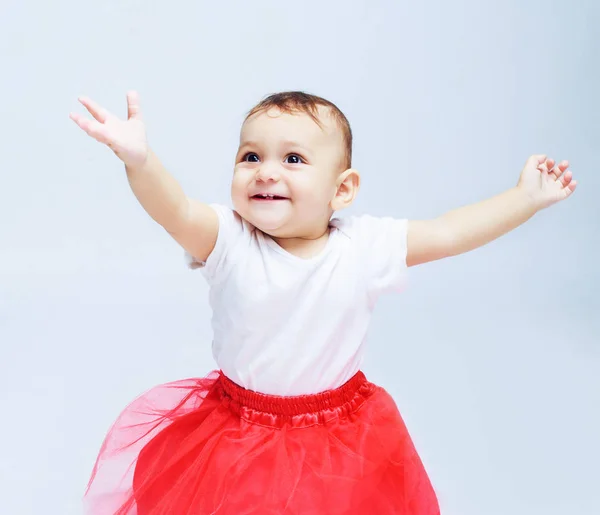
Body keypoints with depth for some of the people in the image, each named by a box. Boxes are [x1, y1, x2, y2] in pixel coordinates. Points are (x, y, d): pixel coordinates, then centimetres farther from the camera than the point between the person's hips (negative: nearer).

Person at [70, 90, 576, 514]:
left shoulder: (364, 247, -12)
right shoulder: (227, 240, -17)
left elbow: (450, 233, -5)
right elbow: (177, 211, -36)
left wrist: (526, 197, -4)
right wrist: (139, 160, -55)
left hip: (340, 435, 1)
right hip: (235, 432, -1)